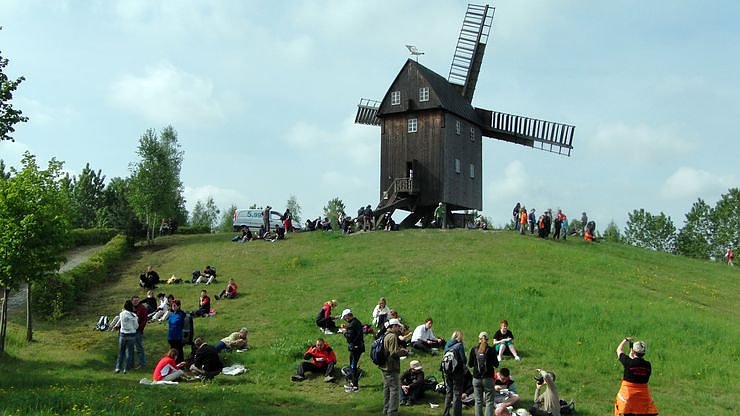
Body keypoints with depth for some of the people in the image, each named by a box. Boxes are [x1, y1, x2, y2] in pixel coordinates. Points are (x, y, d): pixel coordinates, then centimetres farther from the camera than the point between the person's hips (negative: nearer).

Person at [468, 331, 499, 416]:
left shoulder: (473, 350, -3)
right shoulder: (491, 350, -9)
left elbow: (470, 364, 1)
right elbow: (496, 364, -3)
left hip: (476, 378, 2)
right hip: (488, 378, -2)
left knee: (478, 401, 11)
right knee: (489, 402, 4)